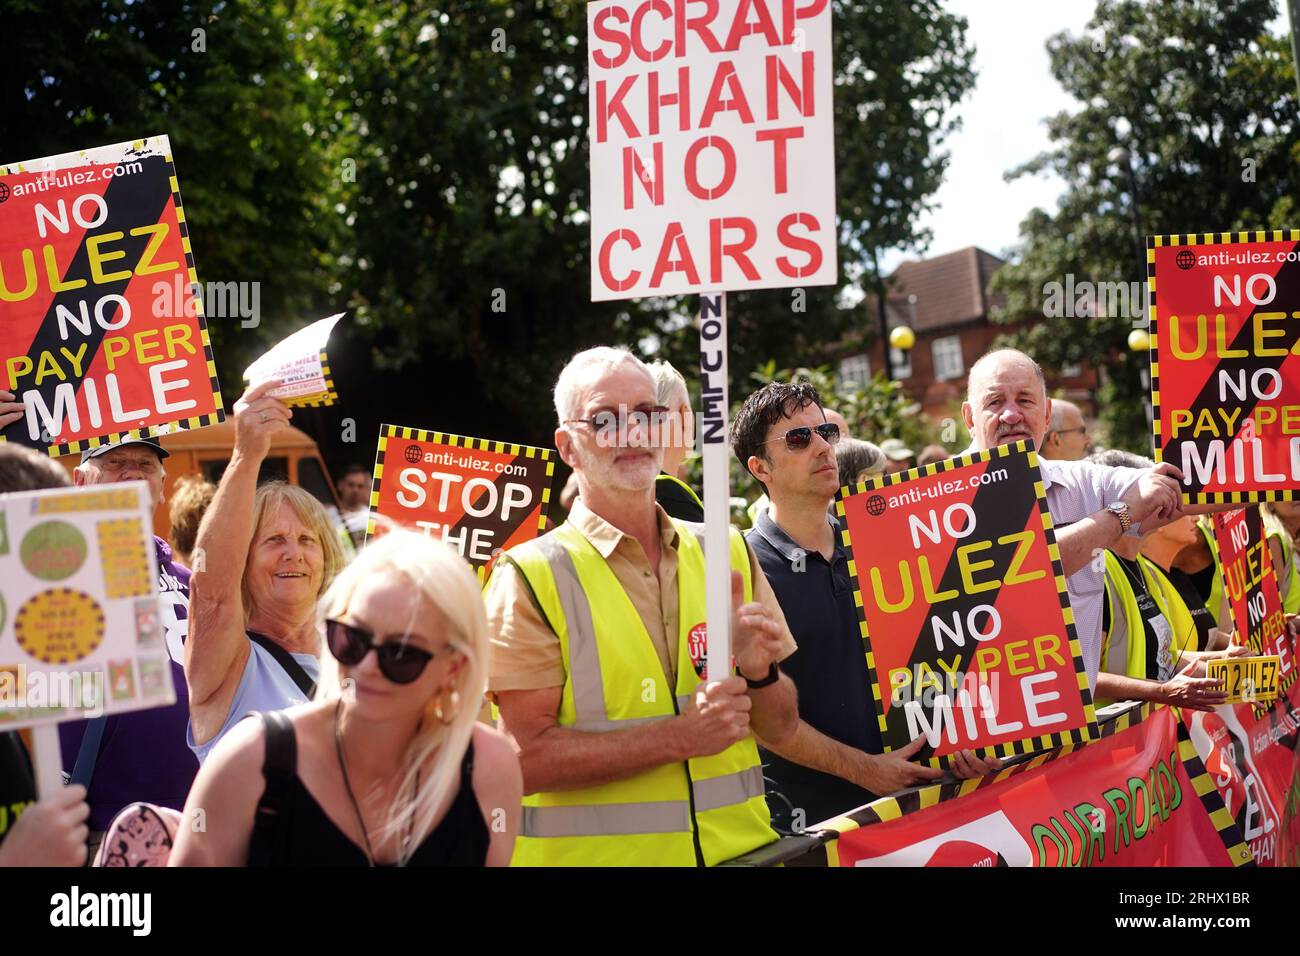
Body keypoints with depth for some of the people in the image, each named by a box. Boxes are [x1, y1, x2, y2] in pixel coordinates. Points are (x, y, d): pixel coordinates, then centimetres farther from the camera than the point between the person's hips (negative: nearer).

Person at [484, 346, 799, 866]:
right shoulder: (530, 576, -9)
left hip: (740, 845, 4)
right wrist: (679, 736, -21)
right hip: (596, 853, -4)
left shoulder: (726, 552, 5)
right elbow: (526, 757, -16)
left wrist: (757, 670, -12)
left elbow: (780, 726, 8)